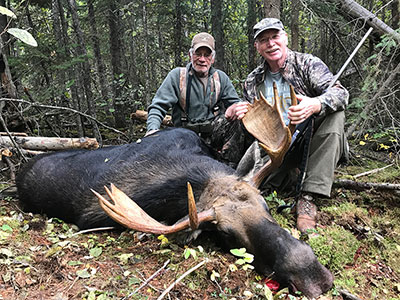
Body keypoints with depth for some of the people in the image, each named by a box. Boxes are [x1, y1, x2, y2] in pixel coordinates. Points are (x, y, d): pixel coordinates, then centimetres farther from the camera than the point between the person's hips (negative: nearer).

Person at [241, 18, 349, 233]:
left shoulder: (308, 64, -2)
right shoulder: (252, 82, 9)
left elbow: (340, 93, -19)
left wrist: (315, 105, -41)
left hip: (311, 142, 0)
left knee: (334, 115, -33)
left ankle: (308, 197, -32)